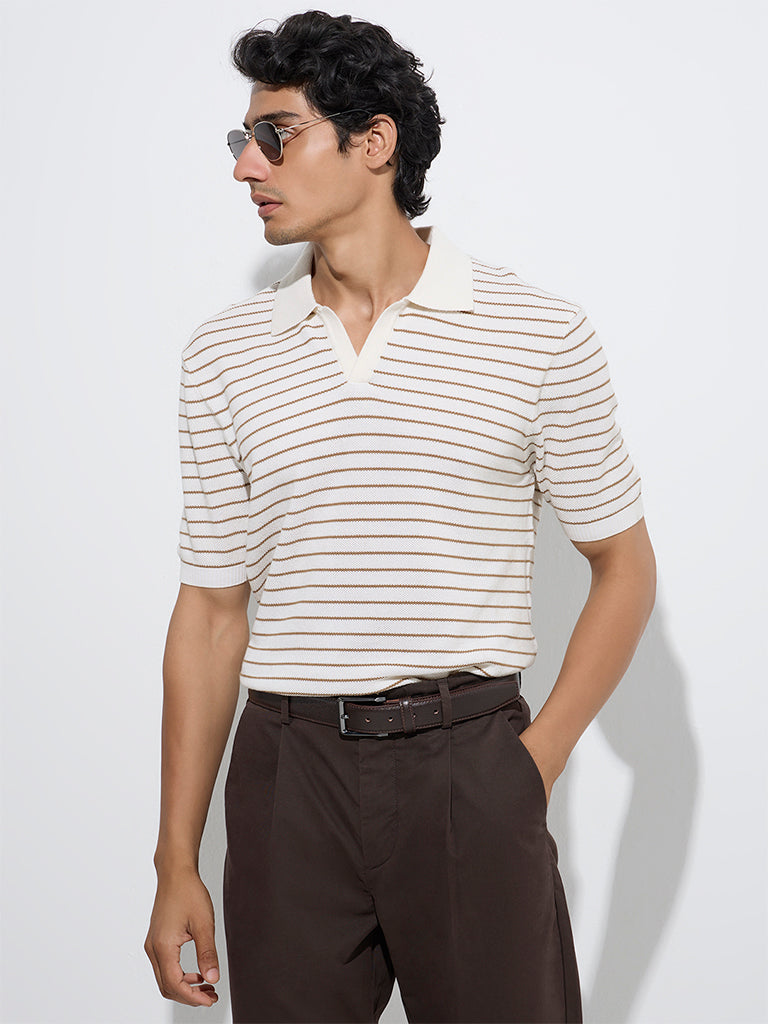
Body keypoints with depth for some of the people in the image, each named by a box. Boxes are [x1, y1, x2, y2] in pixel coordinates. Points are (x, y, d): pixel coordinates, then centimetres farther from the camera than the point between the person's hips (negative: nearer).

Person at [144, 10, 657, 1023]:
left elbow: (623, 565, 5)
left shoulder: (541, 335, -1)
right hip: (288, 767, 2)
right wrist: (177, 863, 6)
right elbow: (212, 605, 8)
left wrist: (537, 761, -6)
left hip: (468, 761, -2)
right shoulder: (224, 352, 7)